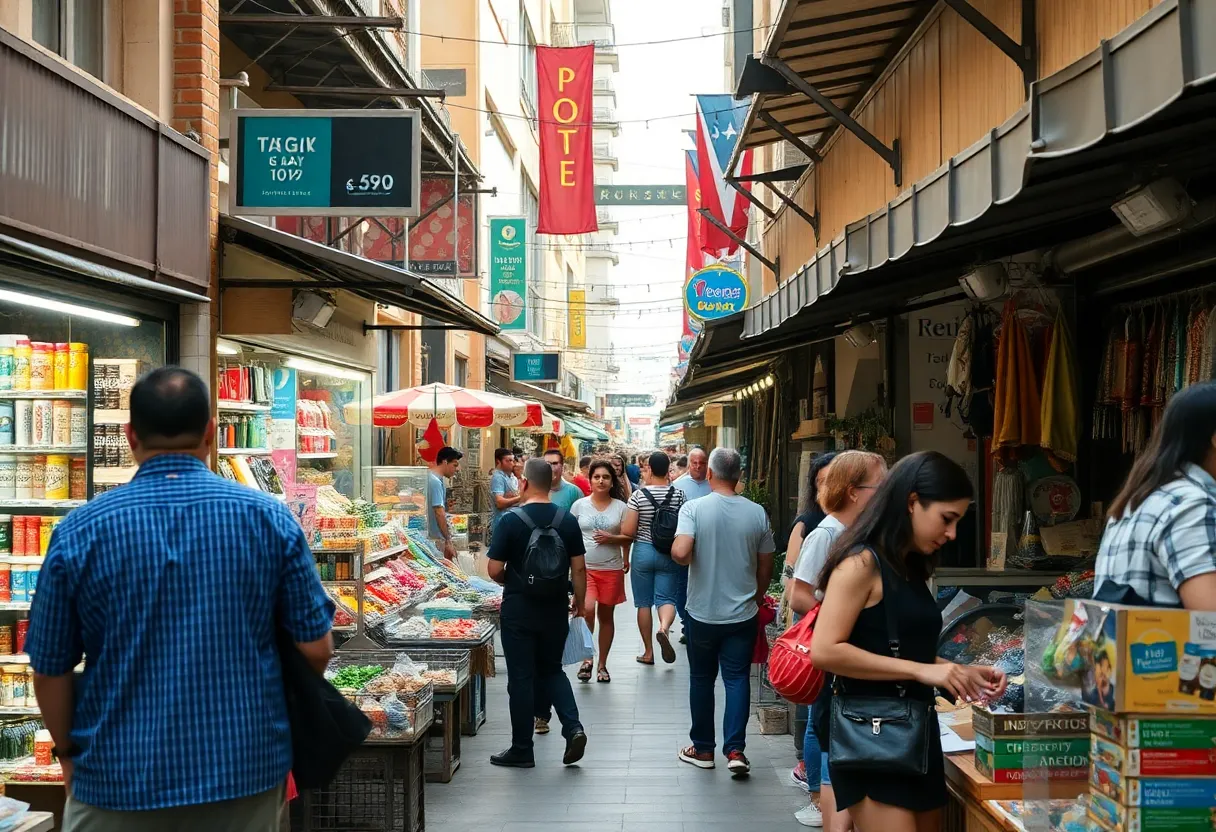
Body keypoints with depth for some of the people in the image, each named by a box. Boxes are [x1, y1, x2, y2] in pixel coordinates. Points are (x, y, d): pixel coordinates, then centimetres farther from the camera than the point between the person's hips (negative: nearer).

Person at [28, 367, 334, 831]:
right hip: (246, 769, 1)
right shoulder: (271, 518, -7)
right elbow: (316, 649, -3)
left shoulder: (79, 532, -9)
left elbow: (51, 668, -2)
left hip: (121, 777, -1)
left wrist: (68, 752, 16)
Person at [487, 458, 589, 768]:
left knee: (521, 678, 5)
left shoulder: (511, 520, -12)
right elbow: (578, 568, 0)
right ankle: (573, 727, 1)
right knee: (552, 670, 20)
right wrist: (580, 601, 12)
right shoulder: (567, 520, -2)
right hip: (555, 608, 4)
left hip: (519, 609, -4)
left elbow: (495, 570, -11)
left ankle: (522, 750, 12)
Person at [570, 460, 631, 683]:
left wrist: (611, 538, -10)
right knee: (587, 610, -20)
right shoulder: (580, 505, 4)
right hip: (584, 567, -1)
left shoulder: (620, 507, 4)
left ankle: (602, 665, 20)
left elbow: (629, 537, 8)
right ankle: (586, 659, -4)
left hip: (611, 569, 1)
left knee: (606, 616, 8)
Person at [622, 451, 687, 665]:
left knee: (644, 603, 9)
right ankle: (664, 627, -28)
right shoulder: (678, 494, -4)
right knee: (667, 598, 5)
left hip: (643, 551, -1)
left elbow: (627, 531, -13)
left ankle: (648, 652, 15)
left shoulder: (638, 496, -11)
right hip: (669, 554, 1)